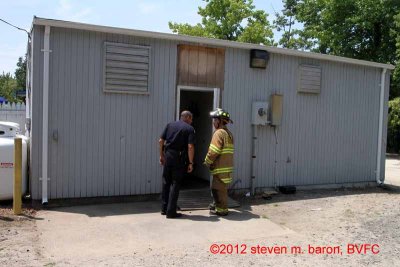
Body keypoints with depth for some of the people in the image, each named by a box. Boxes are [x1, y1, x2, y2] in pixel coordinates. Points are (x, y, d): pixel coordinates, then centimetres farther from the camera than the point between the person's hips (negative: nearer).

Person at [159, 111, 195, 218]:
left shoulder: (170, 125, 9)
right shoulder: (189, 129, -4)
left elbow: (161, 141, 5)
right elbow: (190, 147, -13)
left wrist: (161, 155, 14)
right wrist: (190, 163, -10)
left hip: (168, 156, 5)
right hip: (179, 158, -4)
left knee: (166, 182, 15)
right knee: (175, 184, 3)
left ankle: (164, 208, 23)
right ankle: (171, 211, 5)